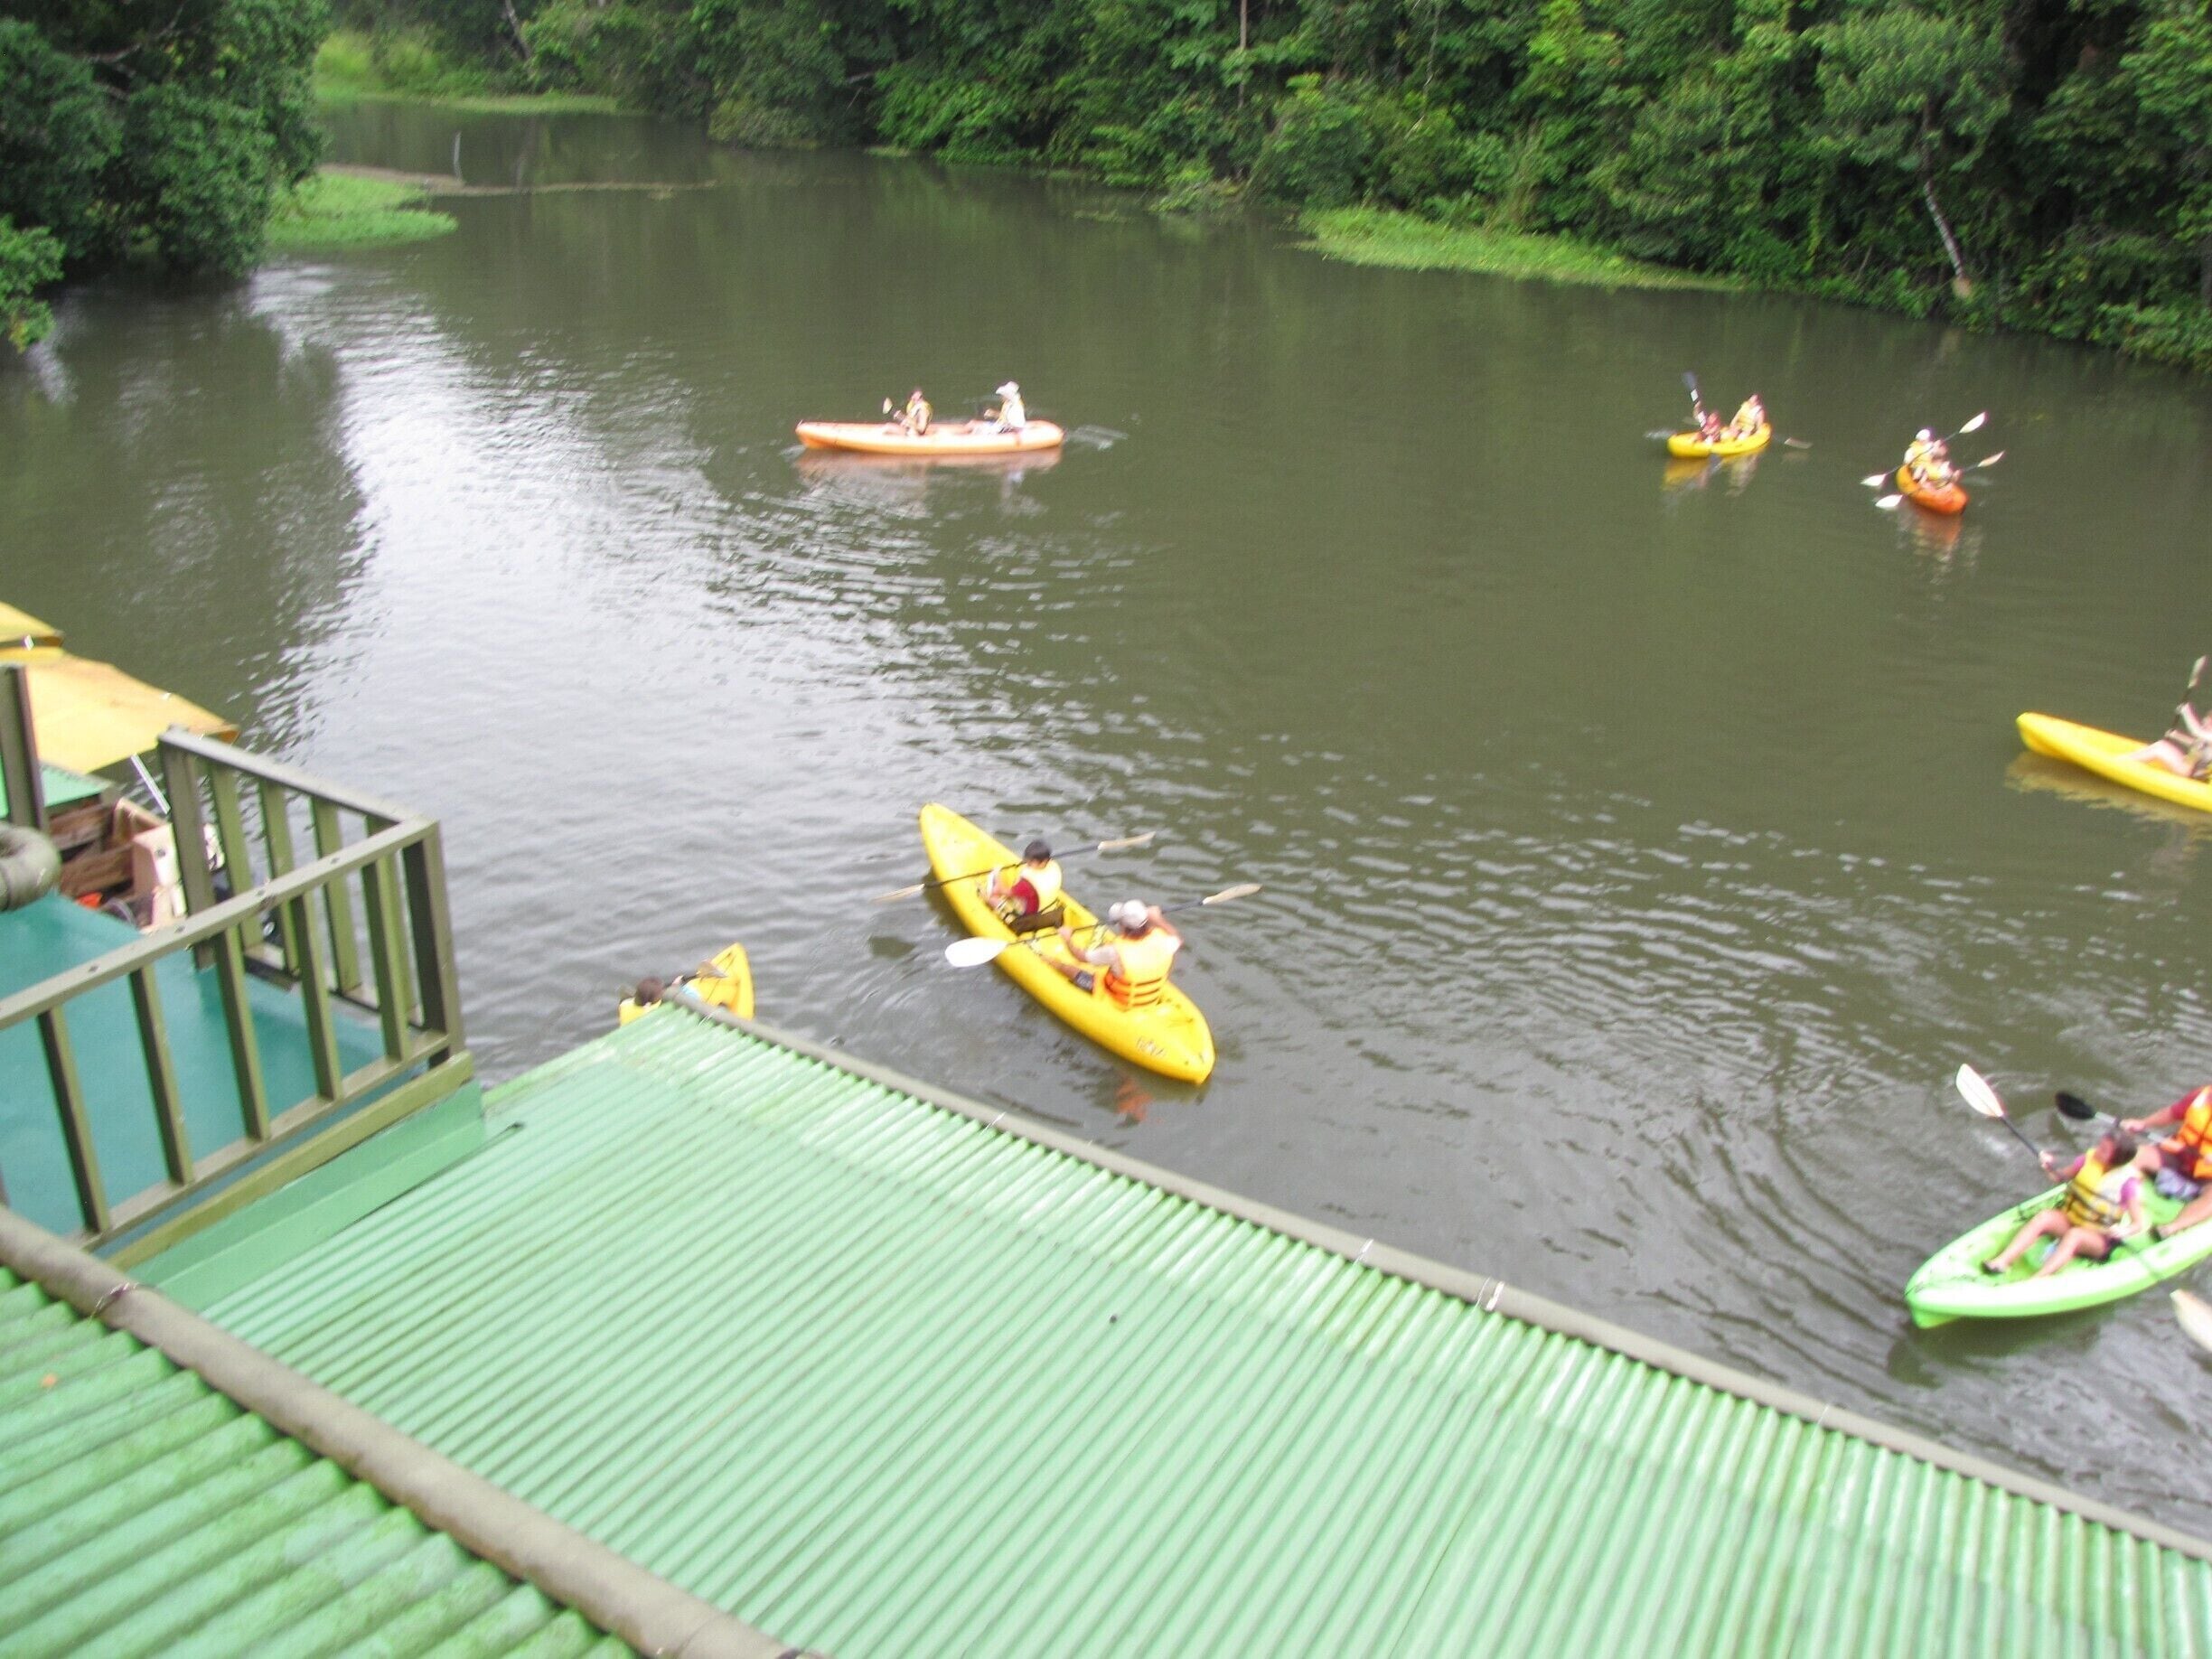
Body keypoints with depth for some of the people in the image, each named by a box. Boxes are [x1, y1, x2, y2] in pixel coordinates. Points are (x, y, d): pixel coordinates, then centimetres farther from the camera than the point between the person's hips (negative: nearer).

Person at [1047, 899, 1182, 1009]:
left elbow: (1082, 957, -18)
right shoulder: (1161, 940, -26)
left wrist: (1067, 939, 1)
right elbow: (1177, 940, 1)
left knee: (1072, 969, 13)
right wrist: (1158, 919, 11)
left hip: (1117, 1003, -5)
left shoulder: (1116, 952, -36)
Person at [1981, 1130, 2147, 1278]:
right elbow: (2060, 1176, 10)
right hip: (2070, 1219, 5)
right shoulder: (2090, 1159, -5)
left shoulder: (2127, 1182, -16)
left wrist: (2124, 1231, -35)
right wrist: (2051, 1166, -12)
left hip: (2099, 1239, -4)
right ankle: (2001, 1262, -37)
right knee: (2043, 1216, -24)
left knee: (2074, 1235, -35)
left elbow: (2138, 1224, -14)